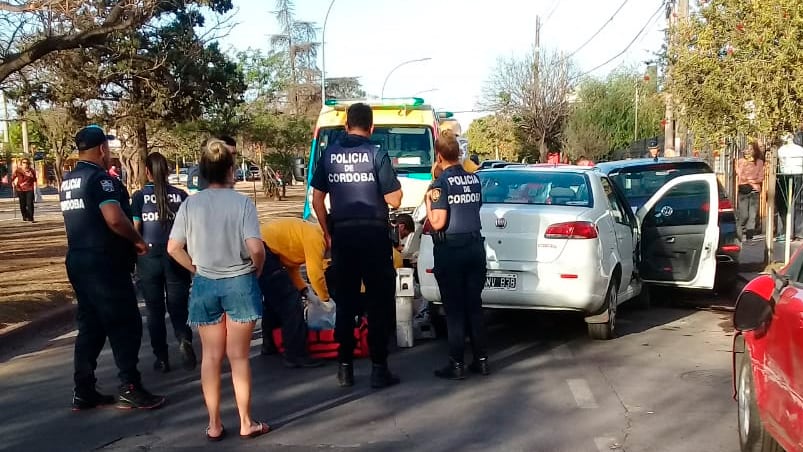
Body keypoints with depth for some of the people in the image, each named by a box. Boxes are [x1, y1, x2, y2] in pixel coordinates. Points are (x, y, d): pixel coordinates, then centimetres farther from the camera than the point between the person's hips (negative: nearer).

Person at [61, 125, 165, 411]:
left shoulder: (68, 181, 14)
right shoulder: (99, 178, -15)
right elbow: (114, 219, -28)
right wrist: (137, 240, -12)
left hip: (78, 261, 9)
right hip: (104, 264, -9)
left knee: (90, 327, 14)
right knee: (126, 325, -2)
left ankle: (83, 392, 17)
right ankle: (130, 390, 1)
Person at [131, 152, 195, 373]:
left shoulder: (139, 197, -3)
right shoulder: (180, 195, 0)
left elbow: (134, 230, -4)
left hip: (149, 258, 0)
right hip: (176, 257, 1)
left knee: (155, 310, 10)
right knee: (177, 306, 9)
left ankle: (161, 358, 12)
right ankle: (184, 339, -19)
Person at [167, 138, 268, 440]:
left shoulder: (190, 204, -3)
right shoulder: (242, 202, -12)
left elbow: (173, 248, -2)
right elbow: (256, 248, -20)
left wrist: (197, 268, 11)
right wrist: (257, 271, -1)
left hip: (205, 285, 2)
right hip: (239, 283, -2)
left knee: (211, 356, 12)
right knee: (239, 357, 8)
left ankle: (214, 424, 18)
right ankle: (246, 423, 16)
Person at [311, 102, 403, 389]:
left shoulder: (329, 155, 6)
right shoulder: (377, 154, -6)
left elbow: (317, 199, 8)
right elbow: (393, 201, -8)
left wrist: (327, 233, 17)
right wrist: (396, 185, 13)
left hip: (342, 236, 4)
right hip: (373, 235, -4)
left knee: (345, 303, 11)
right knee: (380, 303, 4)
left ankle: (345, 368, 16)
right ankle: (379, 369, 5)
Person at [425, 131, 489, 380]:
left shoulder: (441, 184, -12)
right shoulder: (474, 179, 7)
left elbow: (438, 222, -15)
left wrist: (428, 201, -1)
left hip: (450, 249, -6)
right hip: (475, 245, 6)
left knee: (454, 308, 1)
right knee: (474, 305, 13)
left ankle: (456, 364, 5)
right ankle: (481, 359, 17)